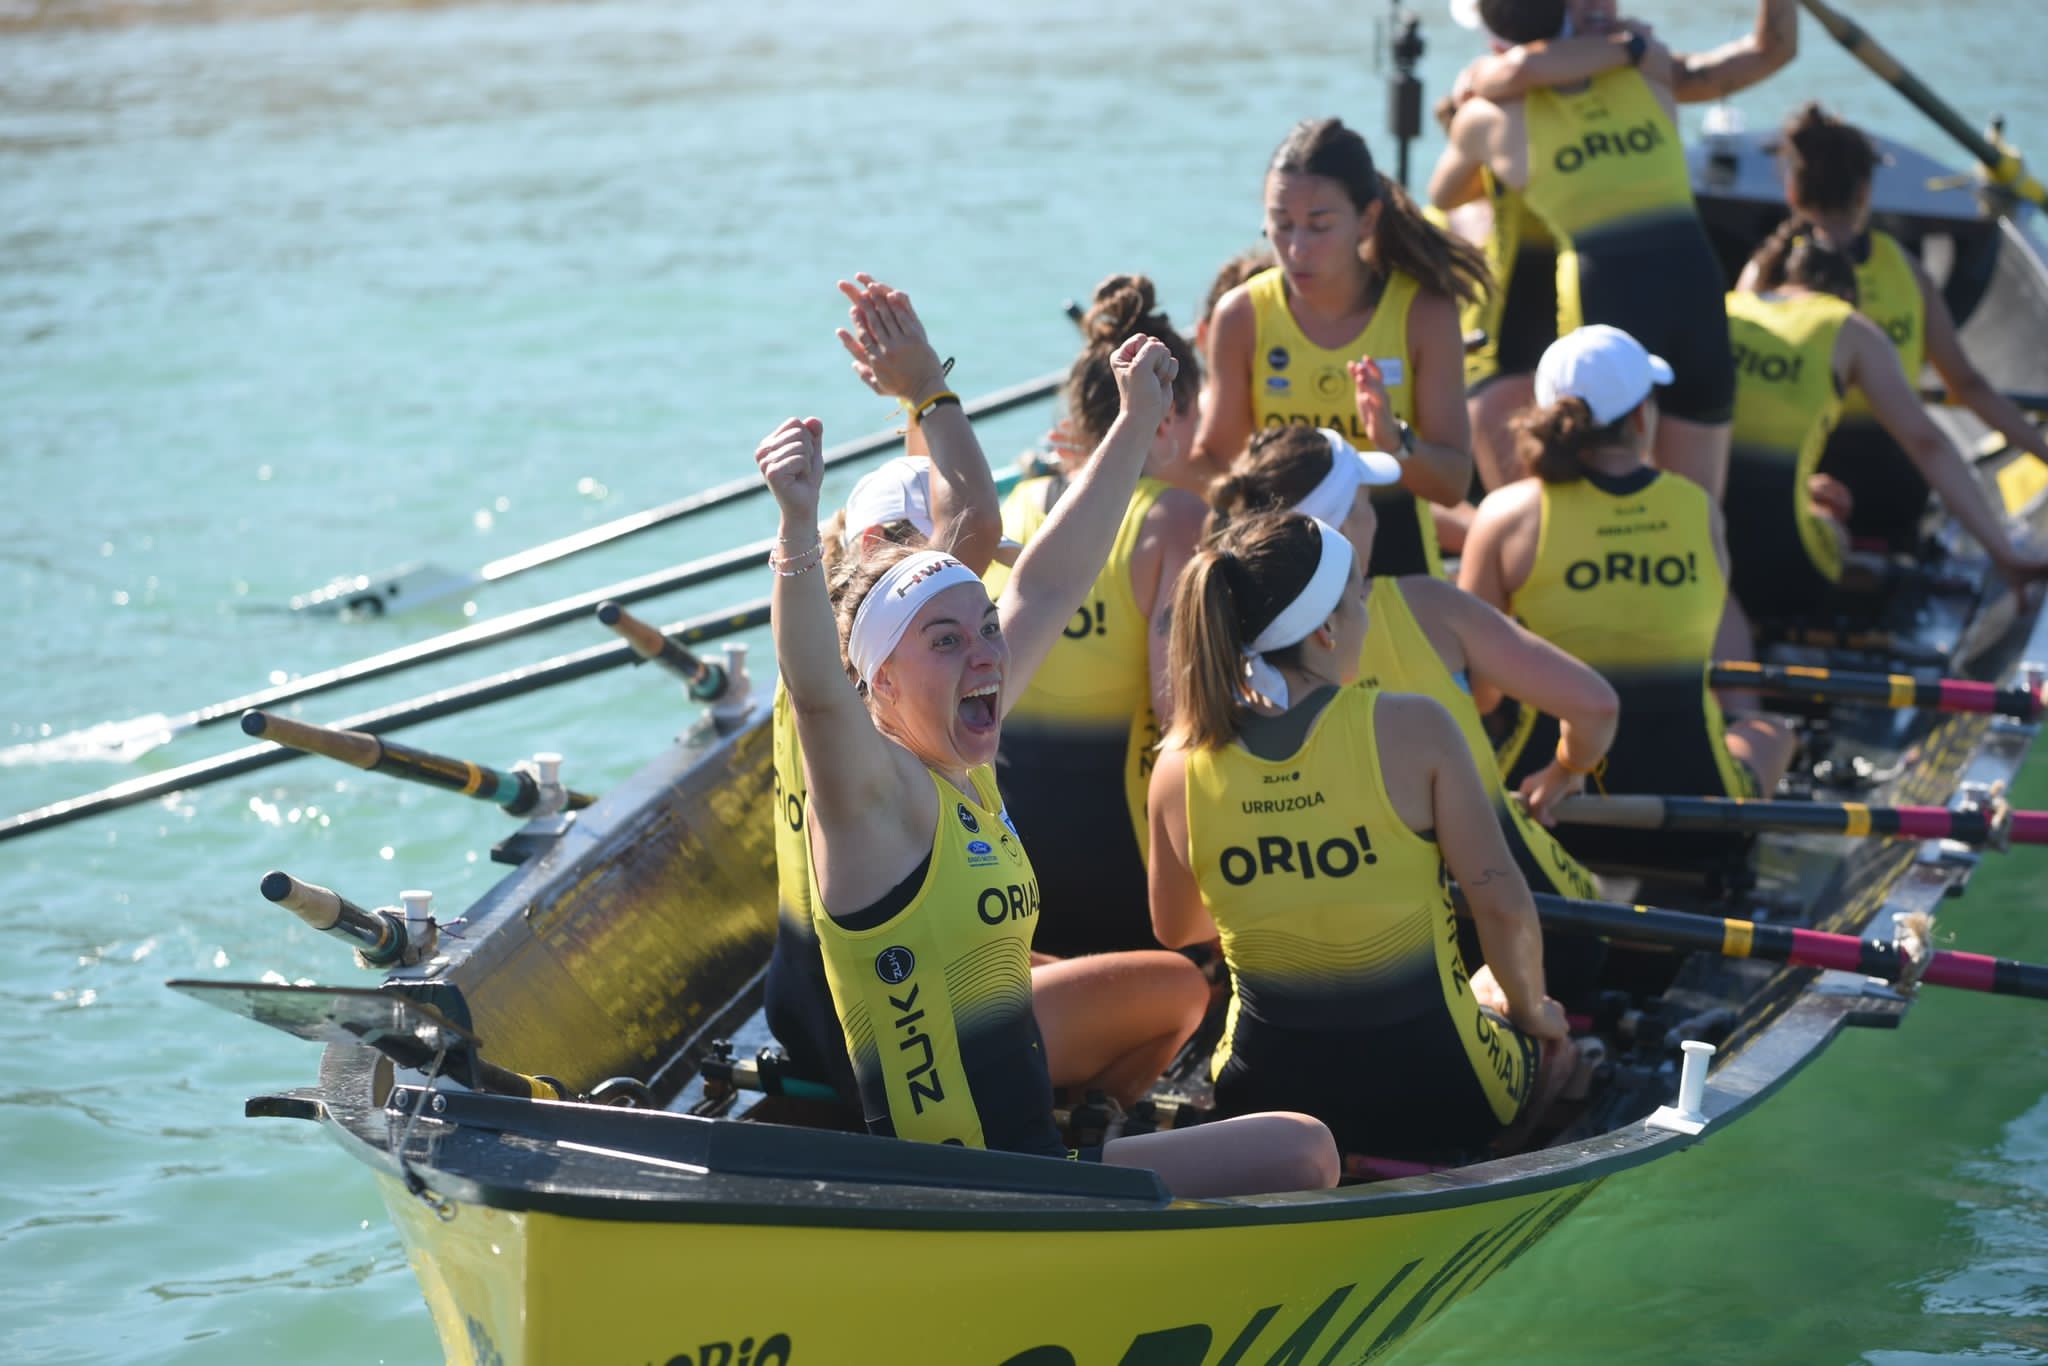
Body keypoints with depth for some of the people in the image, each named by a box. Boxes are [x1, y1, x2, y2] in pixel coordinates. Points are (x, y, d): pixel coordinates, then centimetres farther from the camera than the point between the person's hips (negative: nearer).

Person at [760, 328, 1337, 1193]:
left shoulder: (966, 772, 10)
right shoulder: (875, 793, -13)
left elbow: (1045, 587, 20)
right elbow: (813, 687, -35)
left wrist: (1137, 423, 26)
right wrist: (799, 527, -51)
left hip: (1030, 1158, 10)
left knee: (1304, 1152, 16)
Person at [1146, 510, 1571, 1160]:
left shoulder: (1180, 767, -7)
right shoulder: (1412, 728, -17)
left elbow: (1173, 928, 10)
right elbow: (1503, 905, -16)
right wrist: (1530, 1010, 5)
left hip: (1260, 1104, 3)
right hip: (1432, 1099, -3)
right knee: (1503, 982, 32)